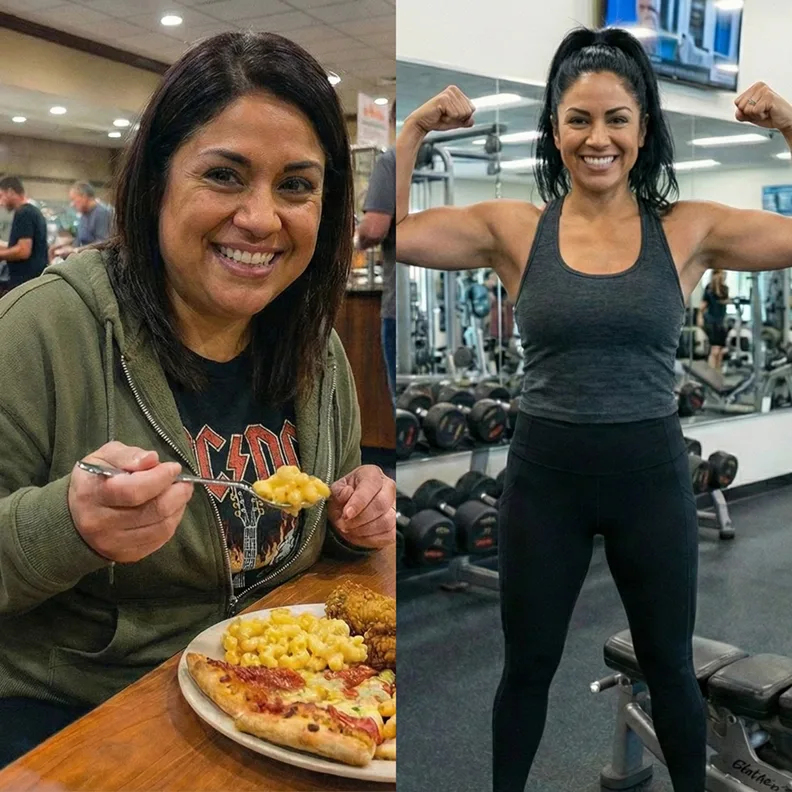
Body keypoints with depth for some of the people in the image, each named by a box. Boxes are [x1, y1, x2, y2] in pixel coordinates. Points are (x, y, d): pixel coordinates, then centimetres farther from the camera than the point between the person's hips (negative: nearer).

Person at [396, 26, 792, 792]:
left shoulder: (689, 229, -3)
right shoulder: (512, 228, -4)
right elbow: (384, 232, -9)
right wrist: (416, 127, -9)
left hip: (651, 471, 0)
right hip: (544, 471, 0)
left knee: (668, 663, 20)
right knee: (528, 664, 18)